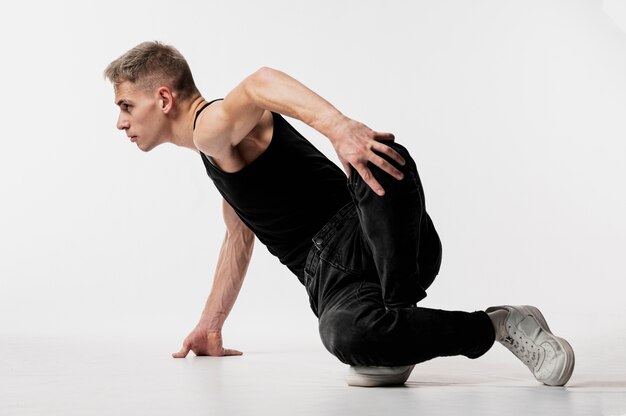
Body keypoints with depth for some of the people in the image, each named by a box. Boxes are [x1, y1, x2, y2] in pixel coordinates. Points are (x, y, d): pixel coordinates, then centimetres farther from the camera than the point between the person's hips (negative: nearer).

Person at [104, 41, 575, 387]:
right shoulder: (216, 151, 26)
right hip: (333, 278, 6)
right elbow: (239, 238, 38)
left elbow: (261, 82, -30)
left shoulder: (213, 125, -6)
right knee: (346, 336, -31)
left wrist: (338, 127, -49)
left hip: (366, 241, -6)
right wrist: (210, 325, 39)